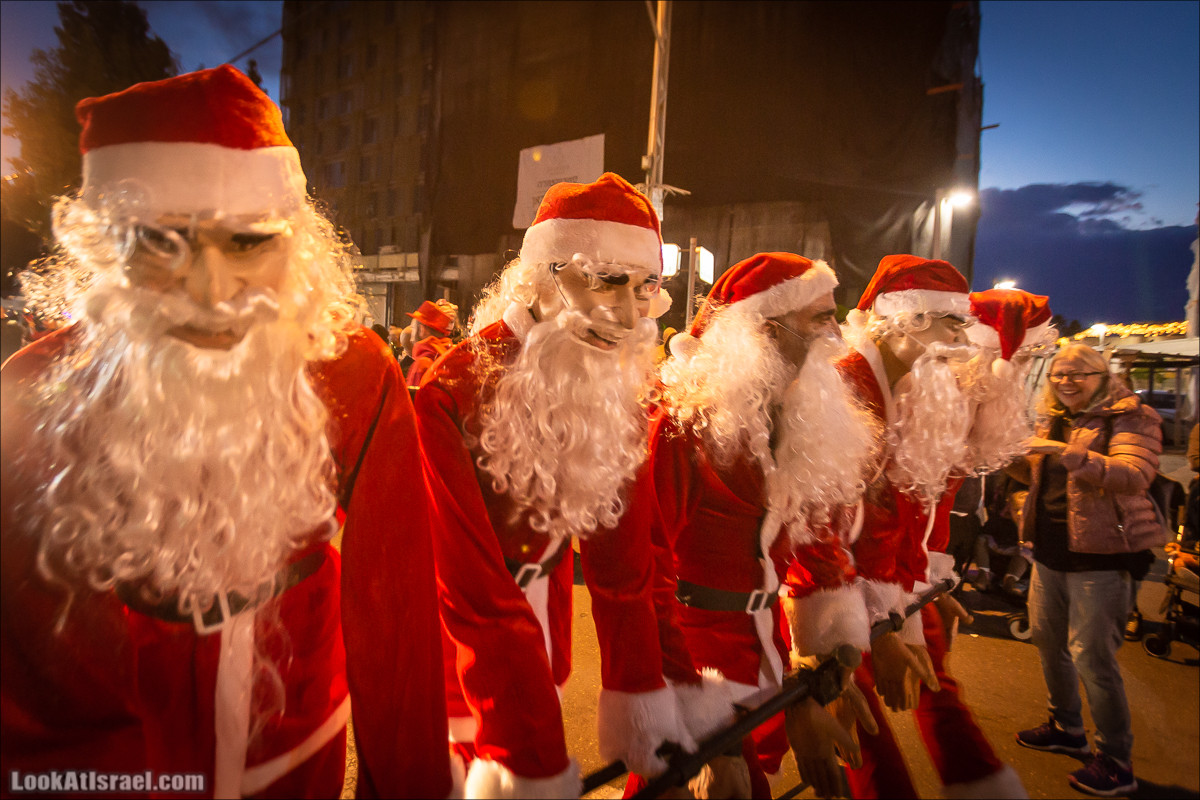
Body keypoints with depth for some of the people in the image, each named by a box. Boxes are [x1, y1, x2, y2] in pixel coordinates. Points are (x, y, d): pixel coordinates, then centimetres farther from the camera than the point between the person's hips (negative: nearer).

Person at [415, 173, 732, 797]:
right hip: (453, 652, -4)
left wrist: (643, 698, -8)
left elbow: (622, 557, -6)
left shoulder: (618, 399, -7)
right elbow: (476, 596, -28)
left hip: (542, 630, 5)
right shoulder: (452, 399, -27)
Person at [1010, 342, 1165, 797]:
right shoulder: (1052, 419, 12)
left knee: (1091, 655, -5)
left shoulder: (1129, 418, -10)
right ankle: (1067, 728, 37)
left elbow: (1135, 476, -26)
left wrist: (1068, 452, -36)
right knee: (1047, 640, 17)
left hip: (1101, 554, -8)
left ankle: (1117, 763, 12)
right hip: (1051, 551, 8)